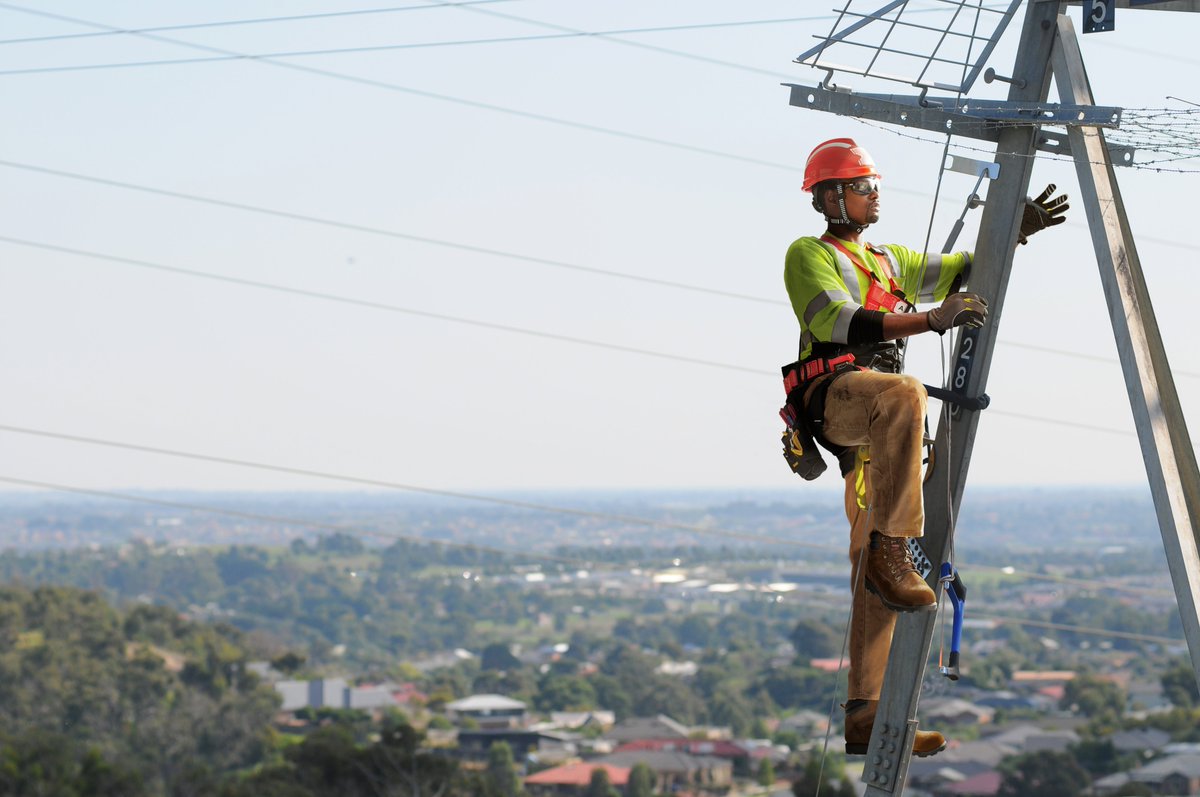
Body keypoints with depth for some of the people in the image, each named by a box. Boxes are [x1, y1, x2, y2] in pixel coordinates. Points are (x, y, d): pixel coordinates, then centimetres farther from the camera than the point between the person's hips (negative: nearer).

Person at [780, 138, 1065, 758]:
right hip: (832, 393, -8)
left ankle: (866, 717, -3)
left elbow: (963, 271, 33)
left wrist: (1016, 233, 16)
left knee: (875, 569, 0)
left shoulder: (888, 261, 29)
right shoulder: (808, 255, 4)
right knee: (905, 394, -41)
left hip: (874, 424, 8)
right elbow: (842, 322, -13)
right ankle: (891, 554, -43)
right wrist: (931, 319, -23)